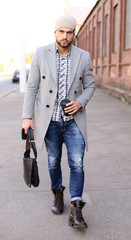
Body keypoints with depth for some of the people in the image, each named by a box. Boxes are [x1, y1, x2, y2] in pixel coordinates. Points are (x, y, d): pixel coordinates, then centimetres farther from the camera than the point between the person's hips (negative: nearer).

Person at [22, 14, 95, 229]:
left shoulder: (83, 57, -2)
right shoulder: (41, 54, -4)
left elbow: (89, 85, 8)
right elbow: (32, 87, -2)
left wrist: (80, 102, -12)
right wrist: (27, 117, -7)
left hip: (73, 120, 0)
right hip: (50, 120, 0)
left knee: (77, 163, -7)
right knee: (53, 161, 15)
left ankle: (76, 211, 2)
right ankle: (58, 194, 40)